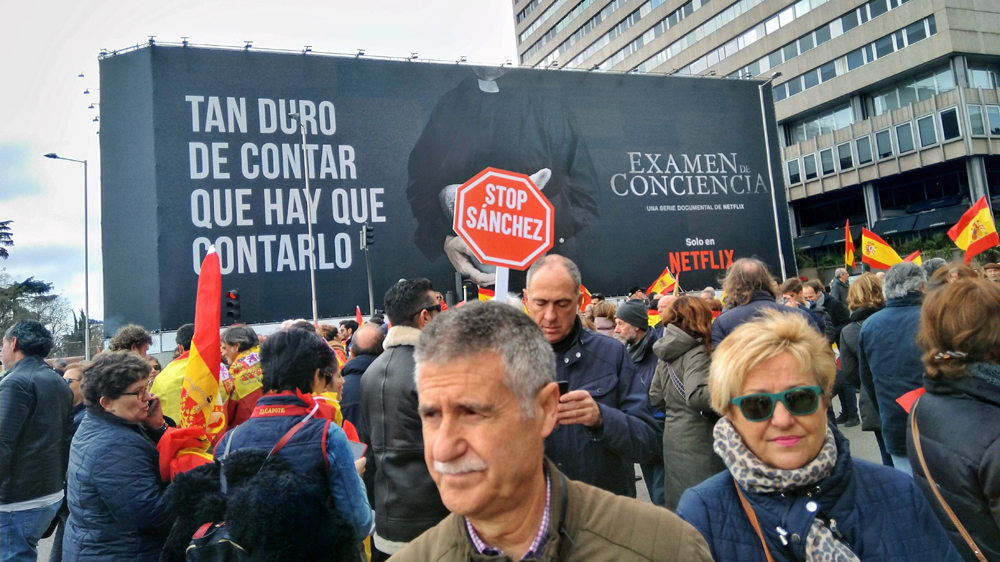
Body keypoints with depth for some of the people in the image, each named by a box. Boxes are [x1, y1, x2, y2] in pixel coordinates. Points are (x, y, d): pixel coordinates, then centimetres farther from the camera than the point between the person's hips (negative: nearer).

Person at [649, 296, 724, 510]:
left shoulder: (667, 354, 11)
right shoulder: (697, 352, -13)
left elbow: (656, 399, 14)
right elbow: (696, 396, -28)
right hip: (697, 440, -8)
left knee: (678, 501, 17)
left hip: (672, 435, 8)